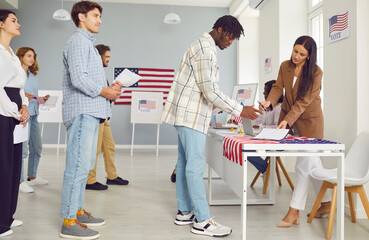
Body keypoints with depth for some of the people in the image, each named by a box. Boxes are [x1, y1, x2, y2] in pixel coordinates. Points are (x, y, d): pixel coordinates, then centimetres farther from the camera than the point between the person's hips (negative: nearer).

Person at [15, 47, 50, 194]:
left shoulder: (33, 76, 20)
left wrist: (42, 99, 5)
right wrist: (22, 96, -22)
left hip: (33, 114, 8)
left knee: (37, 147, 12)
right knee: (22, 149, -8)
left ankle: (32, 177, 25)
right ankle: (19, 181, 1)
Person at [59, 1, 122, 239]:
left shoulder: (88, 43, 25)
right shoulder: (78, 41, -7)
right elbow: (78, 79, -19)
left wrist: (109, 88, 7)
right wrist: (105, 92, -10)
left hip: (90, 113, 10)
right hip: (82, 112, -10)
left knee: (84, 165, 14)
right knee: (78, 166, -9)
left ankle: (77, 211, 24)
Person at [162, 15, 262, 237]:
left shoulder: (204, 47, 19)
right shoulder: (205, 50, -15)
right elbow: (210, 91, -20)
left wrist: (208, 118, 23)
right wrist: (240, 110, -17)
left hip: (189, 115, 11)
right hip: (191, 116, -11)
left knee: (185, 163, 12)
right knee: (196, 166, -8)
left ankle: (184, 212, 21)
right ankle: (202, 221, -1)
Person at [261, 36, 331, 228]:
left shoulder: (316, 72, -13)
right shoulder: (285, 66, 3)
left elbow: (304, 101, -19)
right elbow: (278, 87, -5)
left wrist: (288, 120, -28)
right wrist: (269, 102, -26)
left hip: (309, 119, -5)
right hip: (288, 117, 5)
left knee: (304, 163, -9)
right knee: (312, 161, 12)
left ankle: (294, 212, -4)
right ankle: (325, 203, 26)